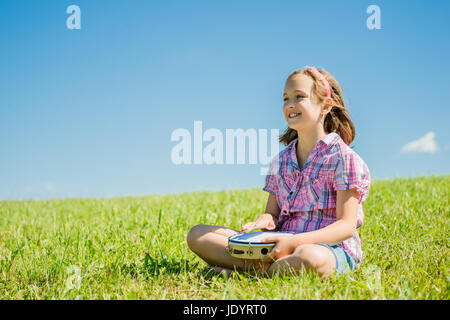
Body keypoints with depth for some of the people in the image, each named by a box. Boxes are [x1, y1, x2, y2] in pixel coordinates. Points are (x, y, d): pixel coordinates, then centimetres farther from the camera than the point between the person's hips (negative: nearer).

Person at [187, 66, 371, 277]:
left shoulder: (342, 157, -4)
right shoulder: (282, 160, 17)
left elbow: (346, 226, -10)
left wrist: (294, 241, -25)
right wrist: (265, 221, -9)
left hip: (330, 248, -6)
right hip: (282, 244, 6)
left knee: (310, 258, -45)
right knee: (197, 235, -5)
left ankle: (251, 270, -20)